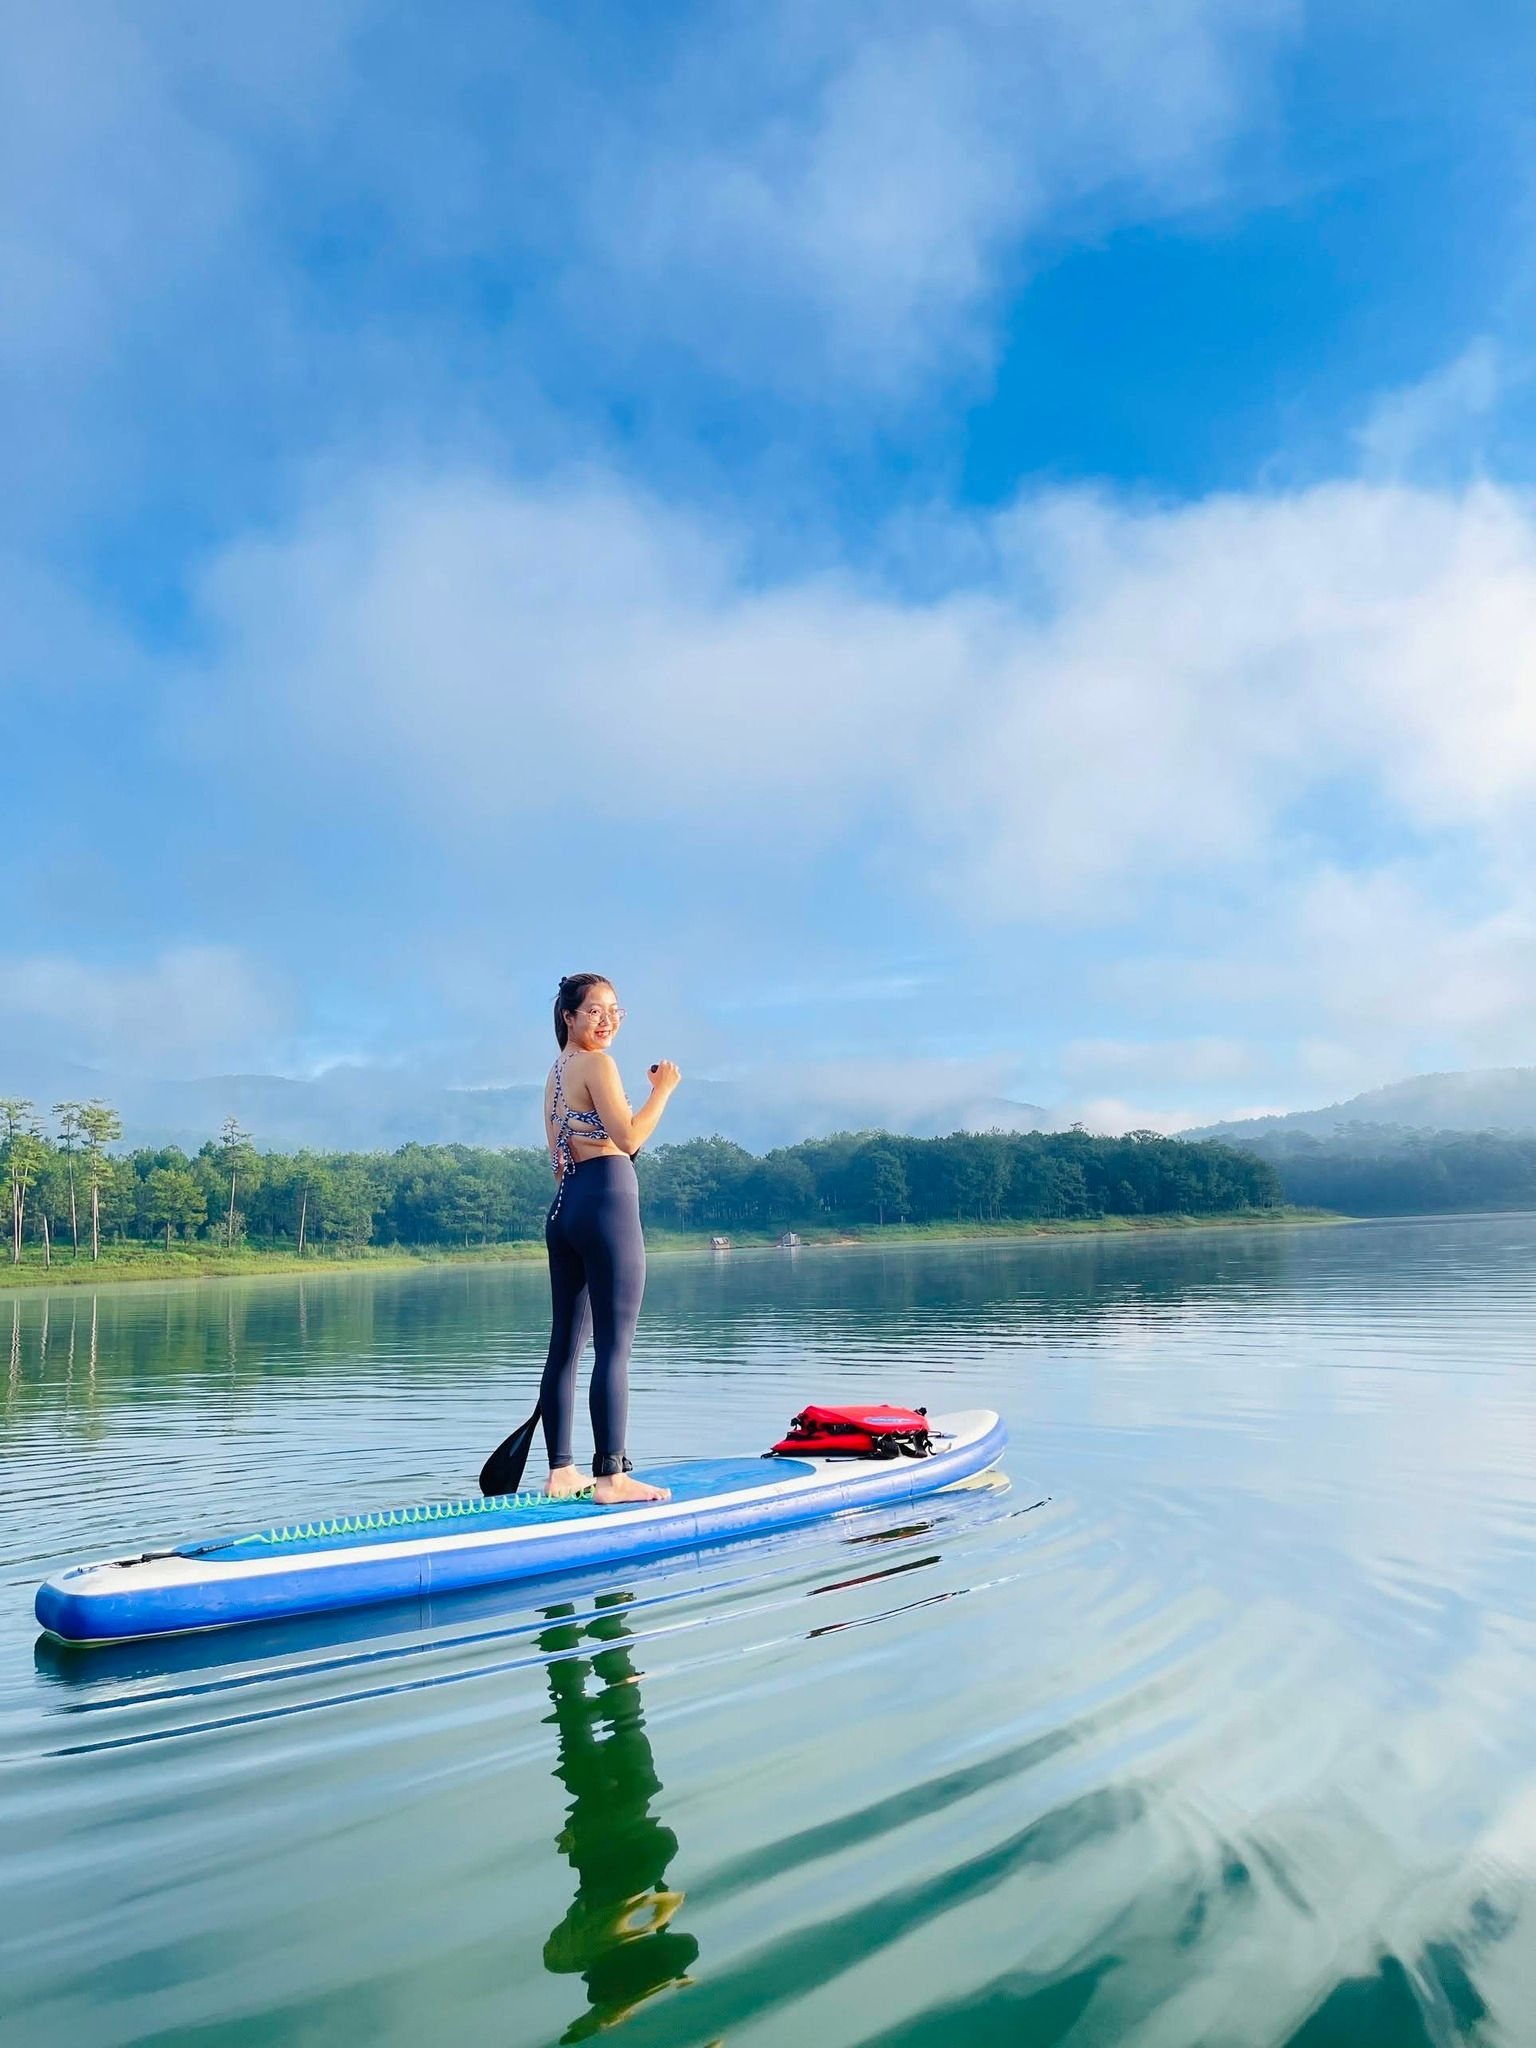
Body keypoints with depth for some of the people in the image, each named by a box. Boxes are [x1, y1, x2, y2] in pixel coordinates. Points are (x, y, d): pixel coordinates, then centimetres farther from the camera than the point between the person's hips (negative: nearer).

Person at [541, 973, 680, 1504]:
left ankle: (561, 1471, 14)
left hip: (565, 1205, 10)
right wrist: (663, 1088, -6)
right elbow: (628, 1138, -16)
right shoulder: (597, 1064, -8)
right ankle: (611, 1475, -7)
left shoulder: (557, 1072, 20)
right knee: (614, 1345, -8)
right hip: (606, 1203, -10)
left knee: (566, 1344, 9)